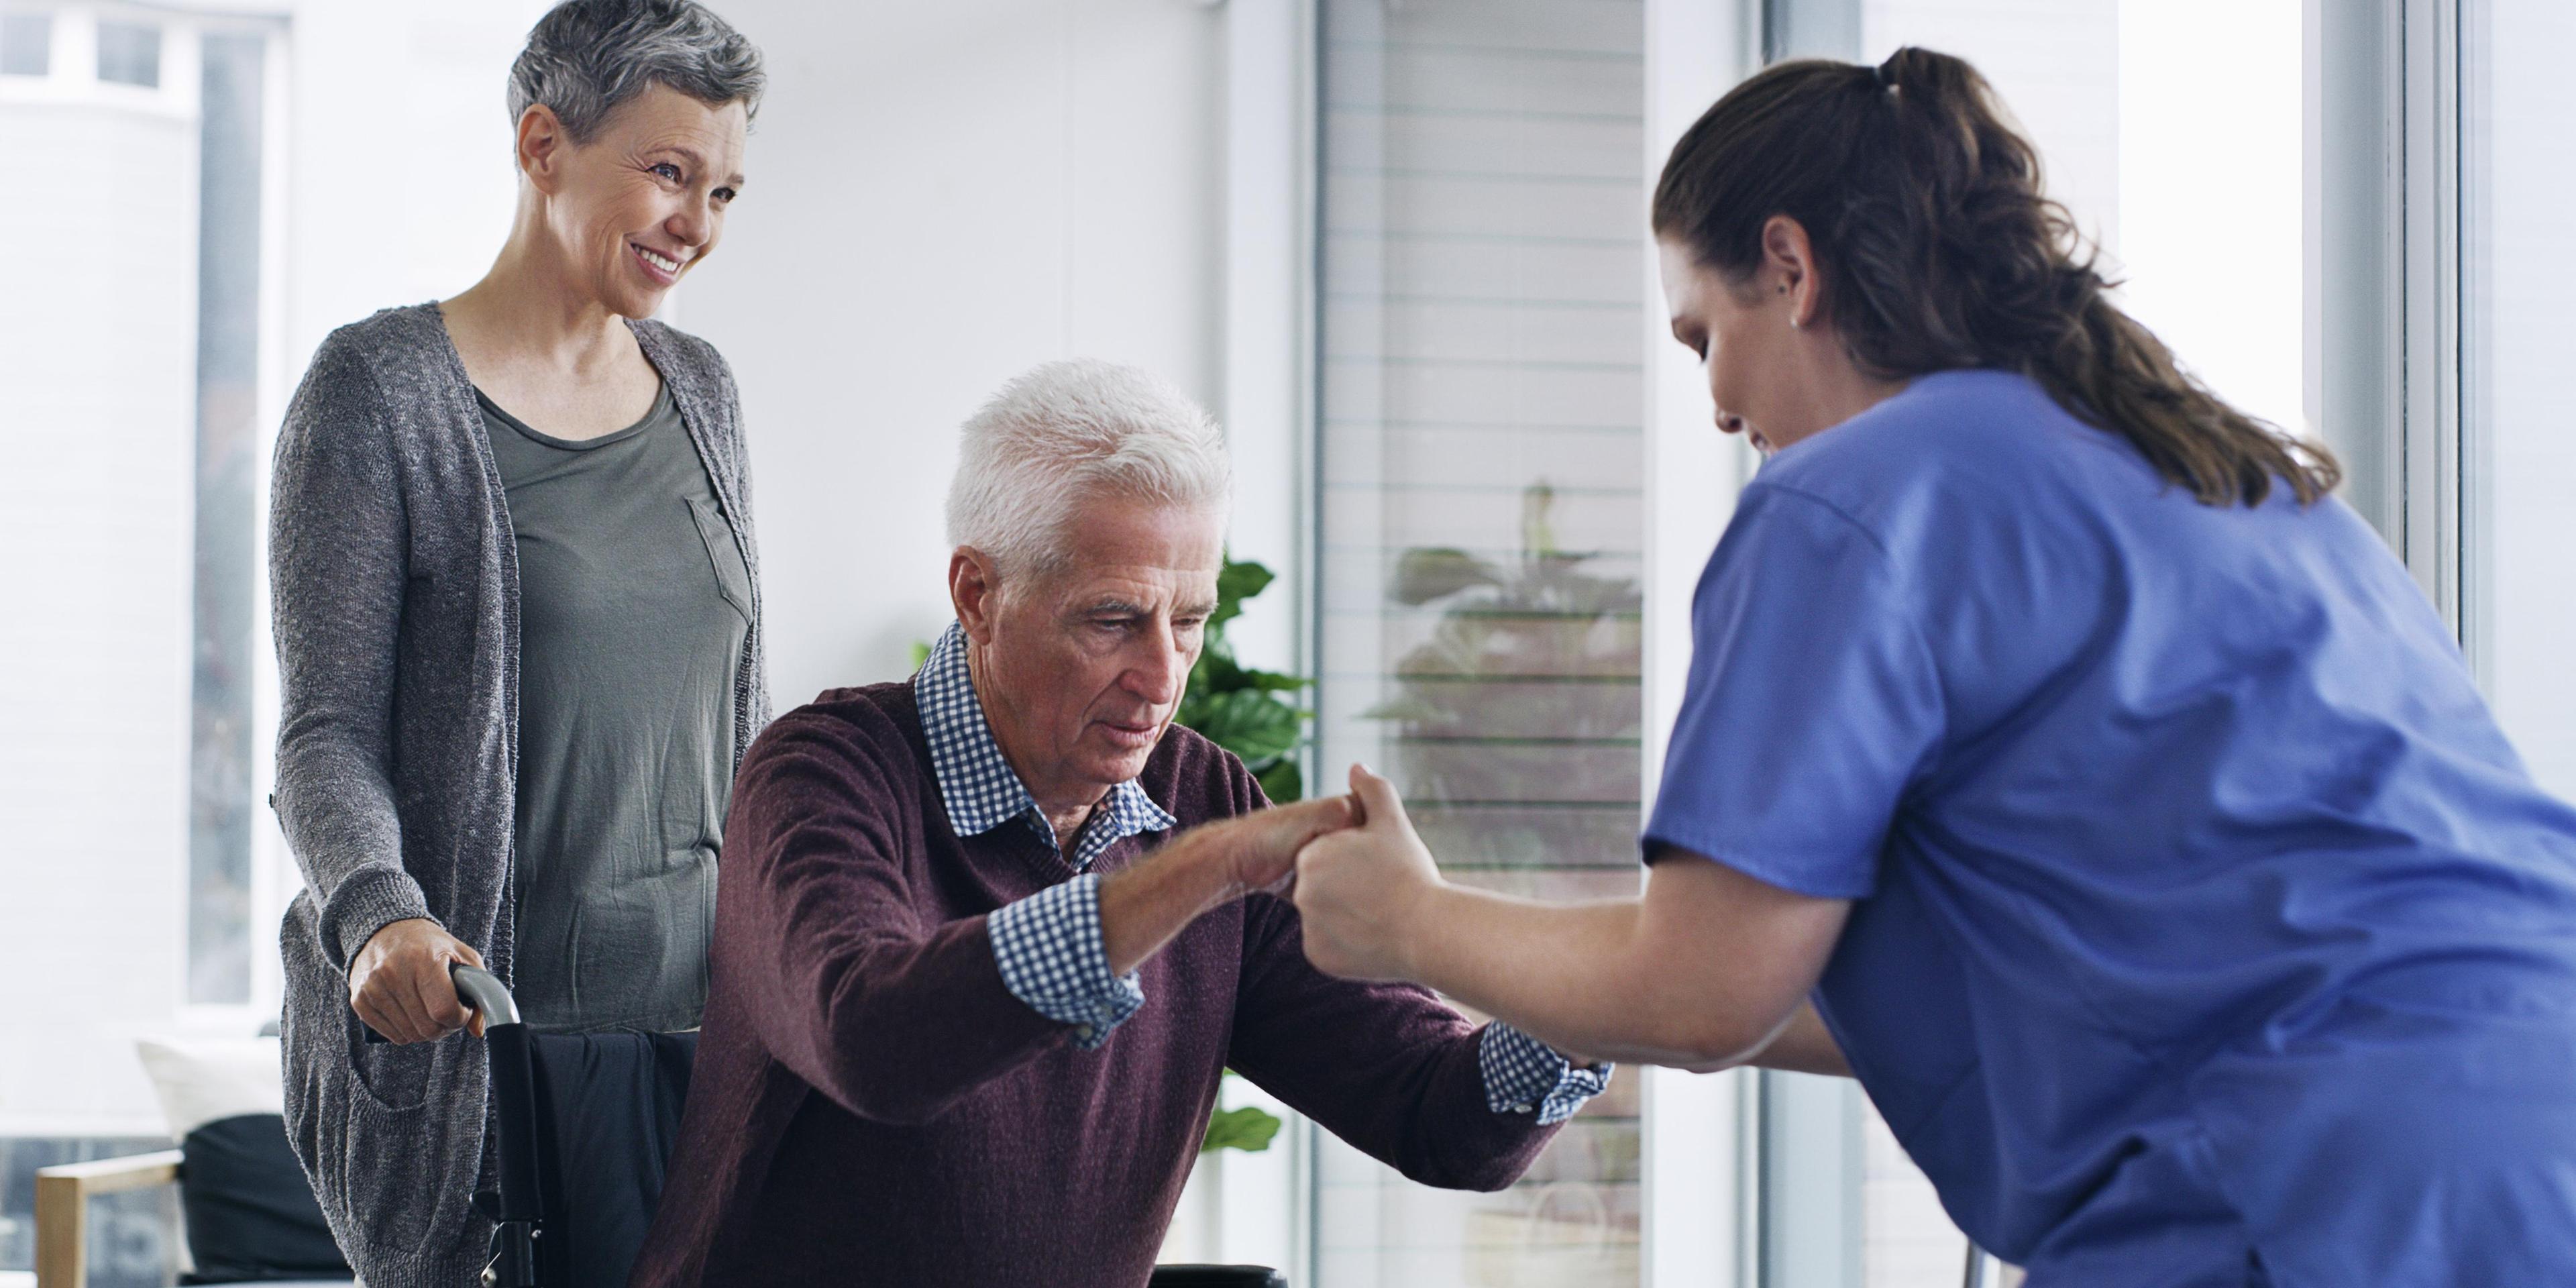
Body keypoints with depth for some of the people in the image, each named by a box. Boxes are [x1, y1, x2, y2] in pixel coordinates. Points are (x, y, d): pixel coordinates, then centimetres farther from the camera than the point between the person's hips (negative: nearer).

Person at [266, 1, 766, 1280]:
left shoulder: (698, 387, 13)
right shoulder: (379, 388, -6)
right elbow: (326, 729, -10)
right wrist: (377, 916, -28)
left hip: (692, 1009, 5)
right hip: (471, 1026, -5)